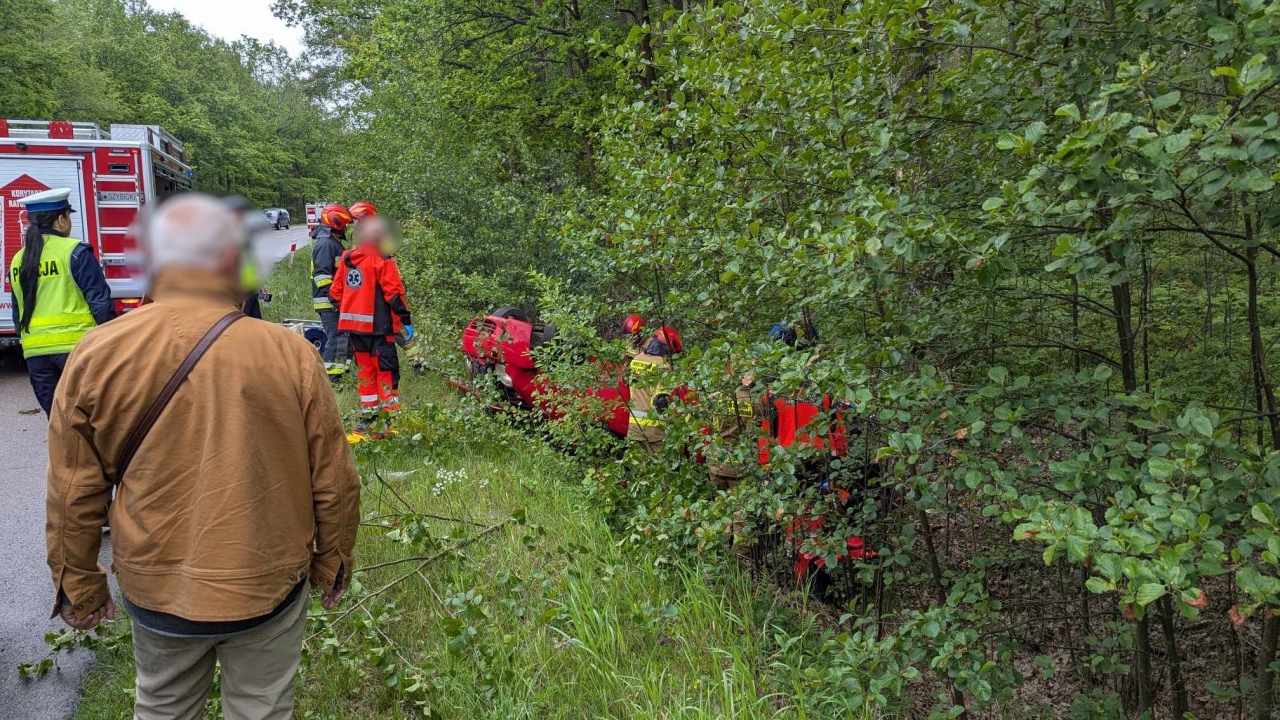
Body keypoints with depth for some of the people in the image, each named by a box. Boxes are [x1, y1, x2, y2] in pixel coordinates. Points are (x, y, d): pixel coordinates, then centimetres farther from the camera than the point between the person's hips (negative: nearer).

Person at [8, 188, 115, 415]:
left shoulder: (18, 260, 11)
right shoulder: (75, 253, -8)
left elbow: (17, 313, 18)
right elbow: (100, 302, -11)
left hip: (34, 352, 6)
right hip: (76, 346, -5)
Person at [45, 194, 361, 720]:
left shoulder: (96, 356, -12)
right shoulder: (290, 354, -17)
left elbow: (73, 493, -4)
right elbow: (334, 483, -9)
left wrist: (79, 587, 12)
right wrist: (332, 565, 8)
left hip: (156, 590, 2)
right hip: (269, 587, -2)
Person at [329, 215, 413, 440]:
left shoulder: (346, 259, 11)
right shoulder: (382, 260, -10)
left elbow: (335, 292, 13)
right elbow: (394, 293, -15)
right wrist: (406, 320, -11)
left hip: (353, 323, 7)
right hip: (377, 325, -7)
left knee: (365, 370, 15)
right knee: (387, 371, -4)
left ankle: (366, 420, 18)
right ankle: (388, 421, -7)